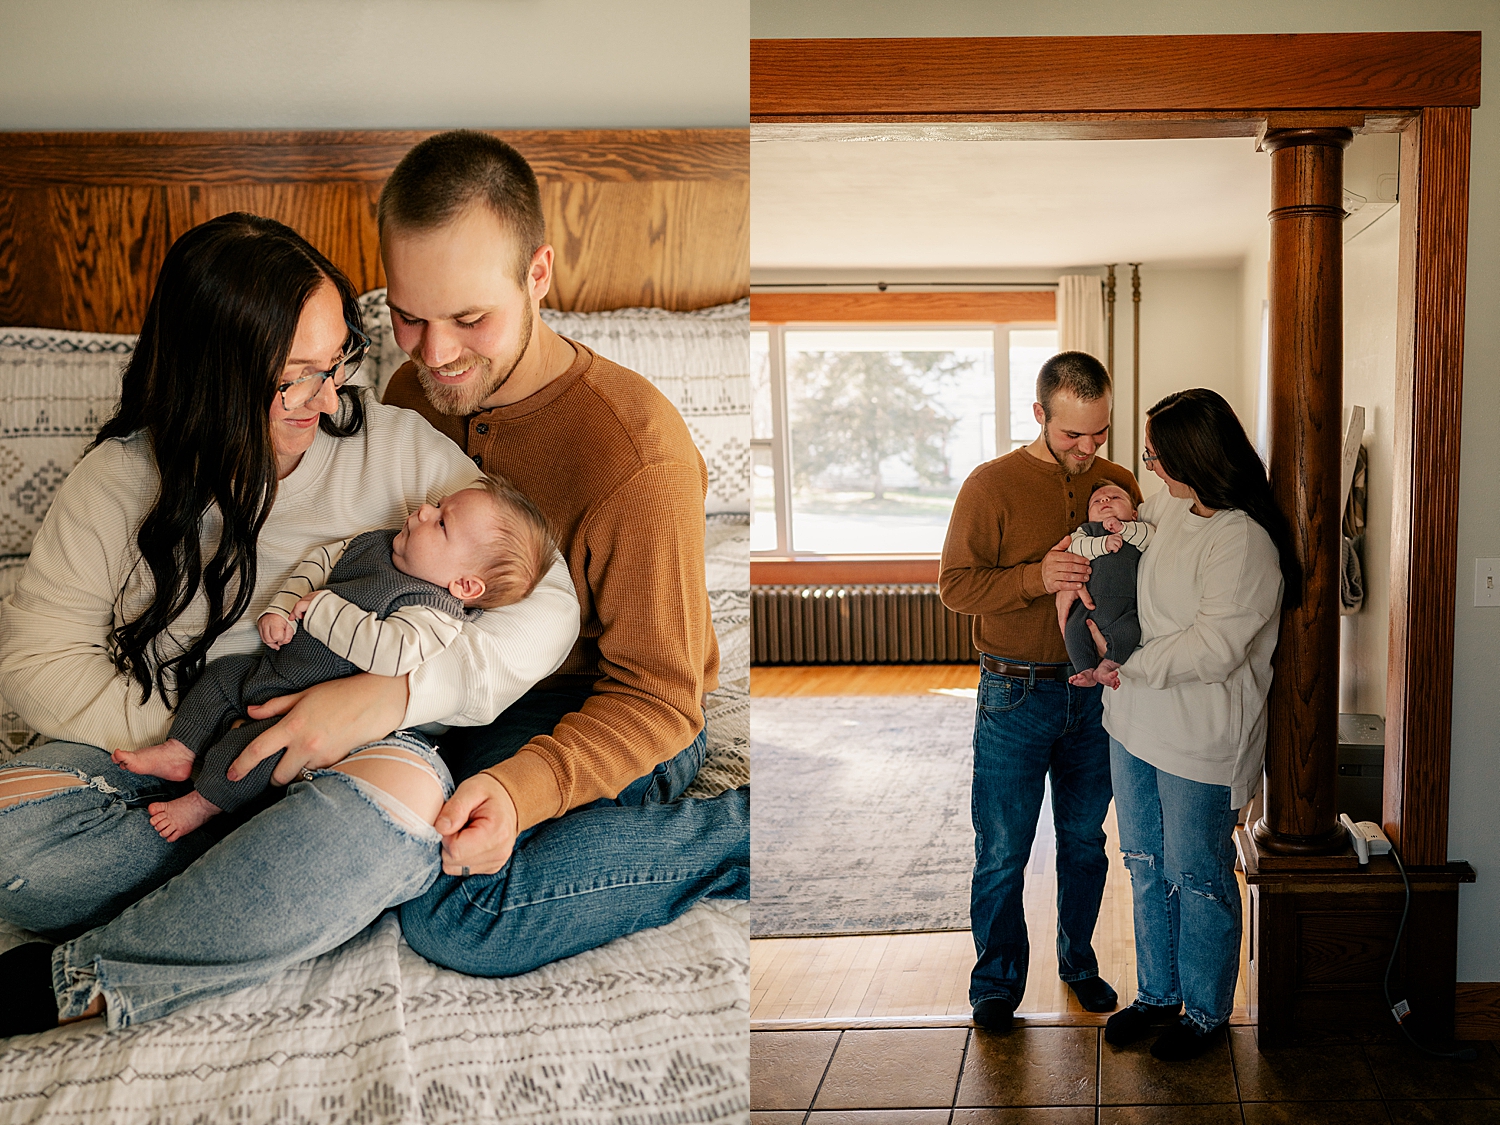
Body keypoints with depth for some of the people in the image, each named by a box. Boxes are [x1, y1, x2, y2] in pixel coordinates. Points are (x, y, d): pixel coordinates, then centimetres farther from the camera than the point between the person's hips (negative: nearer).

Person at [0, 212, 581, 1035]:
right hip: (163, 761, 1)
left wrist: (393, 694, -23)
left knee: (405, 793, -36)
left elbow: (546, 603, -8)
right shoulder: (119, 481, -2)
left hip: (351, 754, 0)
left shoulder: (395, 447, -4)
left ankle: (73, 982, -24)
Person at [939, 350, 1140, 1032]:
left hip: (1095, 688, 4)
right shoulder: (992, 486, -8)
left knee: (1085, 839, 16)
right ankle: (998, 982, 19)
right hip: (1016, 695, -3)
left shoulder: (1120, 485, 5)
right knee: (1003, 850, 3)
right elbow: (955, 584, -11)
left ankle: (1078, 960, 34)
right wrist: (1037, 577, -25)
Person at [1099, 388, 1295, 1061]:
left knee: (1198, 877, 7)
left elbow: (1212, 649, -26)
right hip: (1136, 721, 8)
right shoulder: (1168, 506, 4)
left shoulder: (1244, 542, -22)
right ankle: (1157, 995, 35)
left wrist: (1123, 663, -19)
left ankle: (1206, 1012, 26)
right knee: (1146, 866, 18)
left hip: (1201, 740, -8)